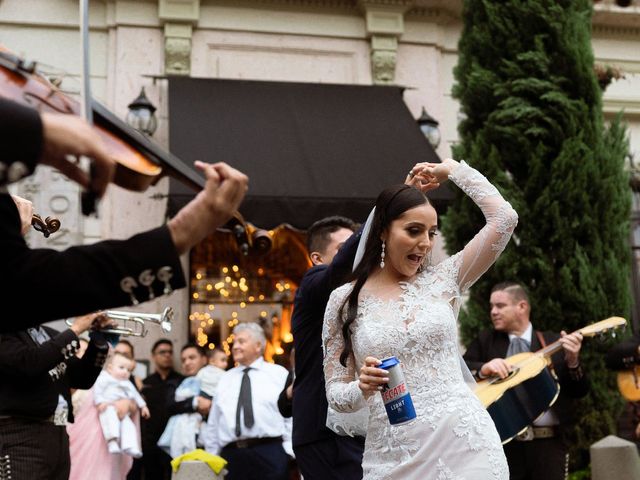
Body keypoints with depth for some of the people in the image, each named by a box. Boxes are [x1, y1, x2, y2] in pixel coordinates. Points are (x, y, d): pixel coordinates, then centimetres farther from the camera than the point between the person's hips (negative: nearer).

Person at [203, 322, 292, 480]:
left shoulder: (279, 374, 9)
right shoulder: (225, 379, 18)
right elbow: (213, 423, 18)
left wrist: (289, 452, -7)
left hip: (270, 454, -3)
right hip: (231, 455, 3)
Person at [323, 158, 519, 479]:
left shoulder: (441, 280, 5)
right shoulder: (344, 301, 3)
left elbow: (504, 218, -2)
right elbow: (335, 392, 5)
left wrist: (452, 169, 7)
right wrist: (362, 388, -17)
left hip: (463, 441, 1)